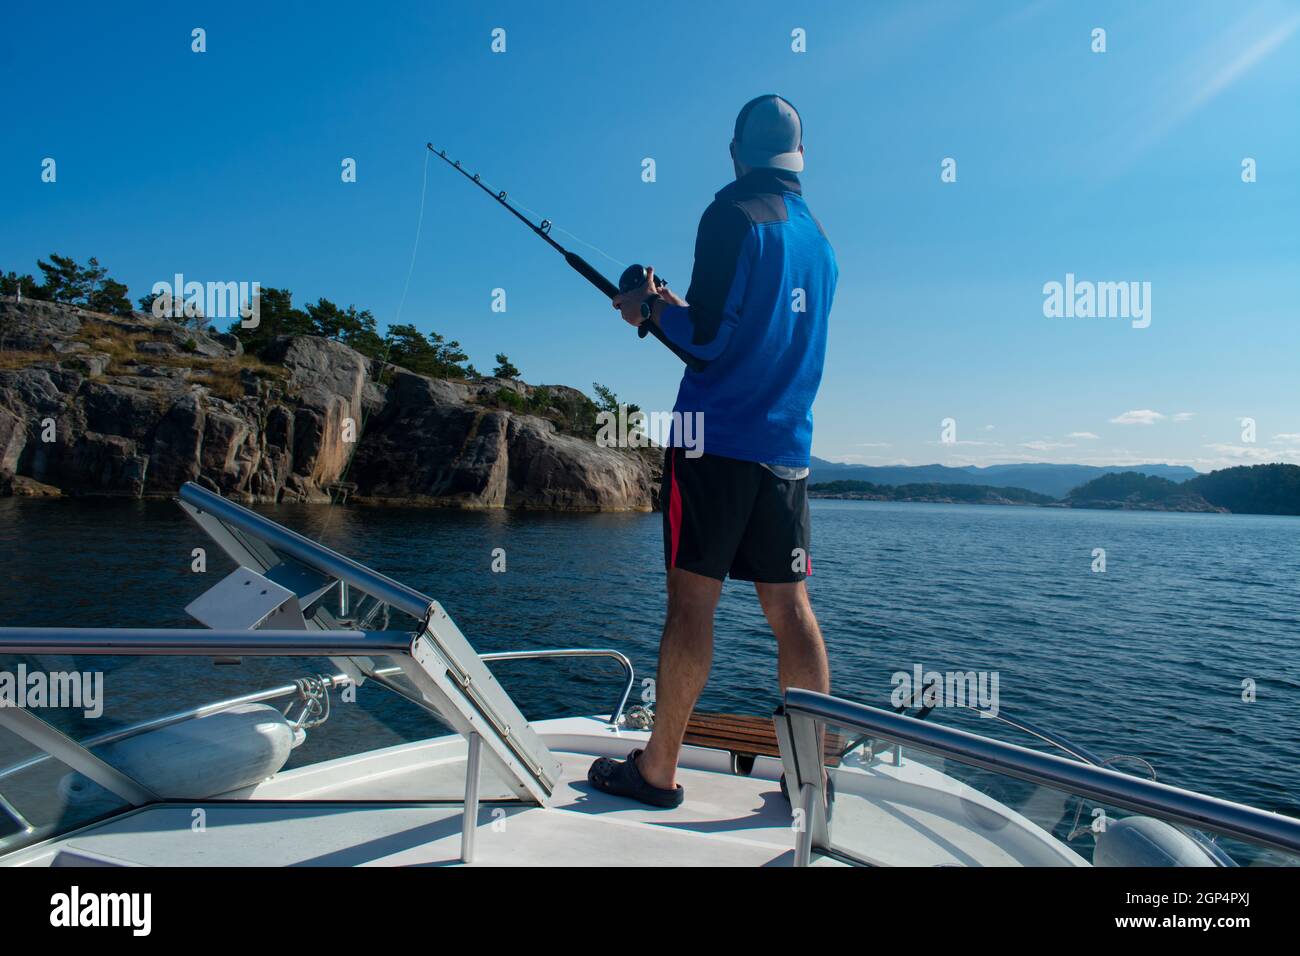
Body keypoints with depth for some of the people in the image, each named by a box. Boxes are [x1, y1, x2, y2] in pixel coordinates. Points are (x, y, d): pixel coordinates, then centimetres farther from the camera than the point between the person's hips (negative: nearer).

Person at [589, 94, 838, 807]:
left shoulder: (732, 215, -4)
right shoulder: (819, 238, 18)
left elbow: (706, 337, -12)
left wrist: (650, 310, 6)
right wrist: (677, 307, 25)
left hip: (717, 435, -6)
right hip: (787, 445, 7)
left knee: (691, 598, -2)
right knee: (789, 606, 8)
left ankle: (657, 770, 8)